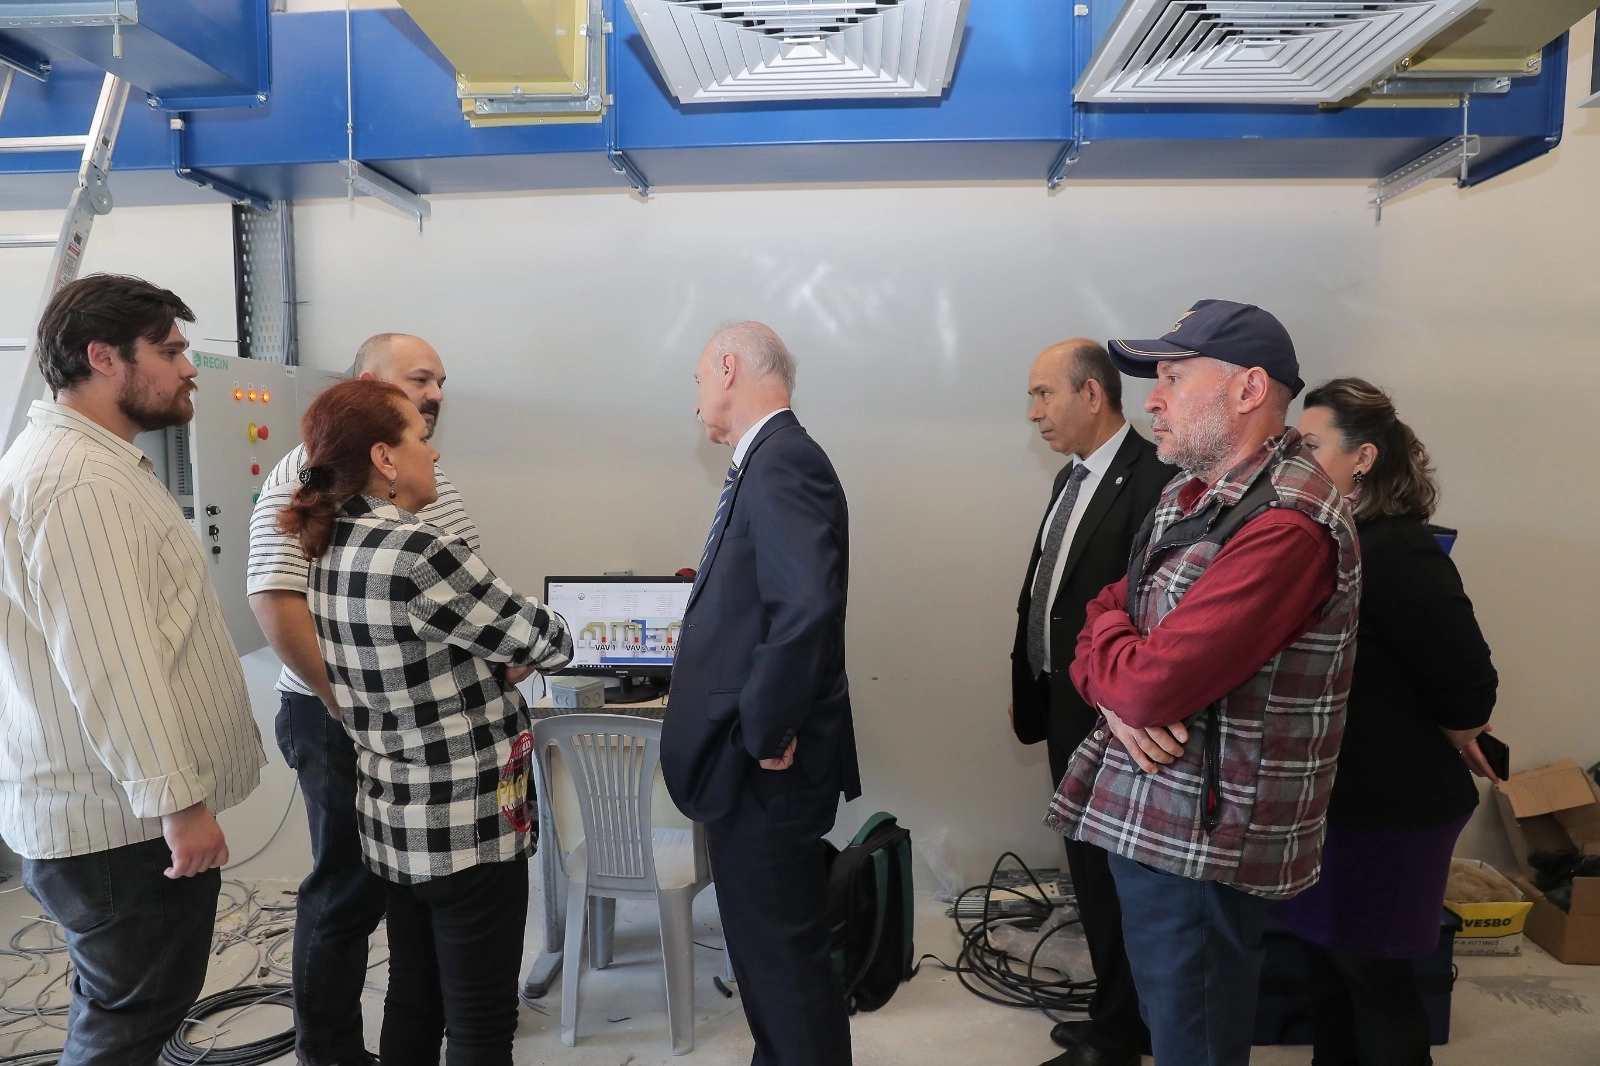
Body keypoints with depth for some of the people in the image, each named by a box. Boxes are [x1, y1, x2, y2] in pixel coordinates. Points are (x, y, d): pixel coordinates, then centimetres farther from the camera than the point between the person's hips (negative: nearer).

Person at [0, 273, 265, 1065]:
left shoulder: (100, 461, 14)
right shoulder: (78, 483, -22)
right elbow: (111, 665, -27)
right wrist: (177, 800, -23)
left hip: (115, 802, 10)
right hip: (122, 821, -10)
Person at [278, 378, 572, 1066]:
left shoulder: (334, 552, 3)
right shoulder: (420, 554, -24)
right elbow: (548, 644, -14)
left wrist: (494, 664, -2)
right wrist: (514, 653, 7)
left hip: (393, 820, 8)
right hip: (468, 826, -8)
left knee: (412, 1005, 21)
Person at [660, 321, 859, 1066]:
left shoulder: (782, 464, -19)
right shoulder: (768, 463, 12)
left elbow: (807, 608, -32)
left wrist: (767, 735, -22)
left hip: (763, 769, -10)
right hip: (751, 759, 10)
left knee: (783, 951, 6)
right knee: (766, 942, 22)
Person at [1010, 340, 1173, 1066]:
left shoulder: (1152, 478, -19)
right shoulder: (1072, 478, 11)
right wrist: (1026, 683, 14)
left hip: (1107, 714, -9)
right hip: (1065, 705, 9)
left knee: (1109, 872, 6)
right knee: (1090, 867, 19)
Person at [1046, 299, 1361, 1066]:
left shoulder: (1286, 525, -24)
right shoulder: (1191, 496, 8)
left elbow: (1150, 682, -27)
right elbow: (1108, 624, 10)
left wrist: (1105, 630, -5)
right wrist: (1118, 694, -12)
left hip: (1204, 841, -8)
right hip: (1146, 816, 9)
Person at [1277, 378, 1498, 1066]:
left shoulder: (1397, 553, -22)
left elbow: (1468, 687, -21)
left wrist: (1431, 755, -3)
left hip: (1385, 810, -8)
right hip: (1328, 797, 8)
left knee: (1372, 975, 8)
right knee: (1324, 960, 20)